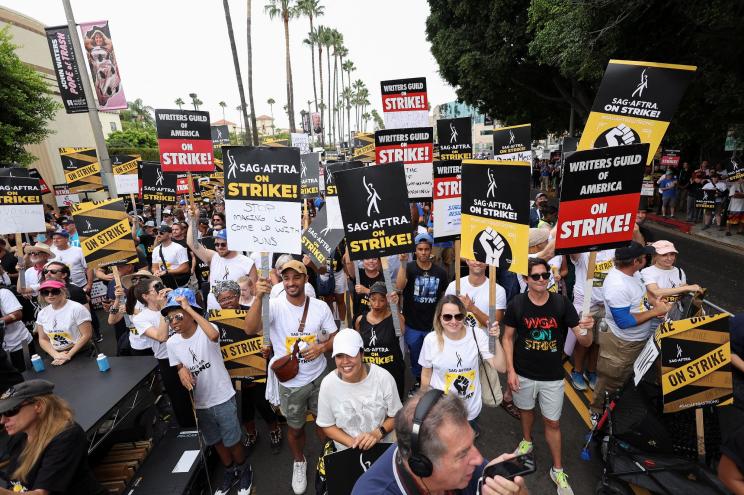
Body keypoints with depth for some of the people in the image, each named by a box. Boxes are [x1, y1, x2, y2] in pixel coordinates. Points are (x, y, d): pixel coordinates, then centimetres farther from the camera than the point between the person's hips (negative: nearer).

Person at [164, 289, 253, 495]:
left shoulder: (206, 330, -22)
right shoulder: (172, 343, -6)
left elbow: (214, 335, -47)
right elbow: (180, 368, 9)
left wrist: (188, 308, -41)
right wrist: (182, 371, -17)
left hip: (223, 399, -5)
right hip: (200, 403, 5)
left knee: (232, 441, 12)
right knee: (216, 442, 24)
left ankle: (245, 471, 40)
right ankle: (230, 472, 48)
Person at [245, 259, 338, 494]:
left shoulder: (320, 306, -11)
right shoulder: (274, 305, -18)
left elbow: (335, 338, -2)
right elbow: (250, 330, -33)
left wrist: (322, 347, -23)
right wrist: (259, 298, -45)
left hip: (319, 377, 1)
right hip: (290, 382, -1)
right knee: (295, 427, 21)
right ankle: (299, 462, 50)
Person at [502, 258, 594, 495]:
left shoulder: (562, 303, -14)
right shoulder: (516, 304, -15)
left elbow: (585, 343, -11)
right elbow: (508, 338, -5)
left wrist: (585, 329, -35)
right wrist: (510, 370, -10)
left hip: (552, 376, 0)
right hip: (524, 373, 1)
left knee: (552, 422, 12)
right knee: (526, 409, 24)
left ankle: (557, 470, 33)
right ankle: (526, 442, 53)